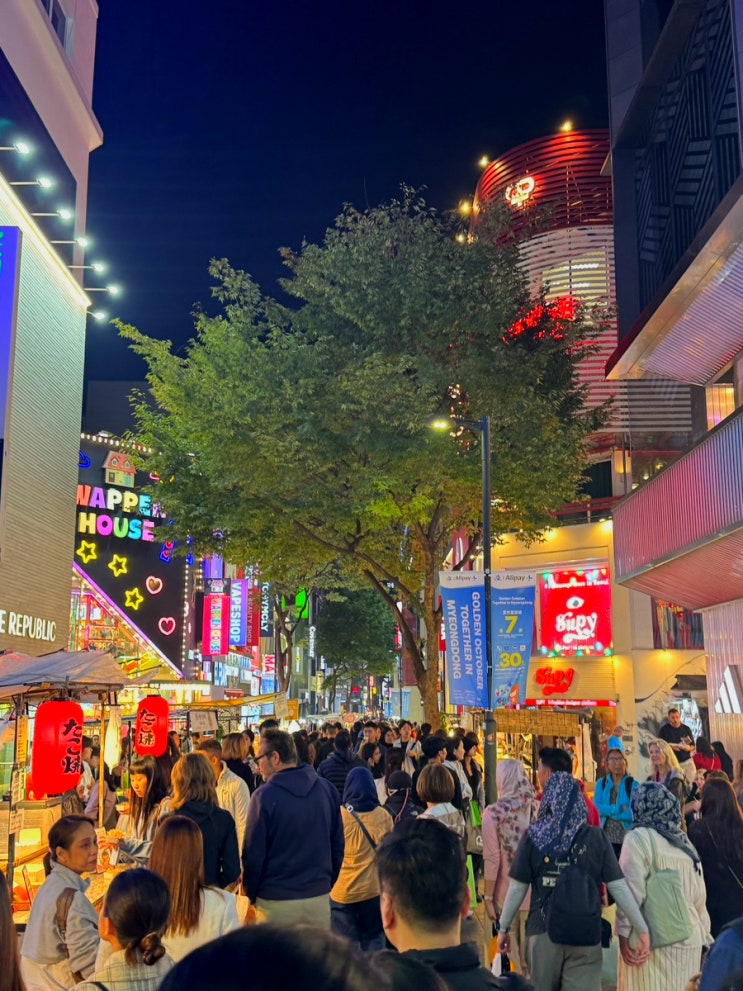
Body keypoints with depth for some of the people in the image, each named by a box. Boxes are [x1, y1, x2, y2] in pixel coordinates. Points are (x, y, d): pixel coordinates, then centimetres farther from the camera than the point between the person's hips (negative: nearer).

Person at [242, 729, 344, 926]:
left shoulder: (265, 795, -14)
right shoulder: (327, 789, 1)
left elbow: (253, 853, -9)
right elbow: (338, 845, 8)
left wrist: (250, 894, 4)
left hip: (276, 902, -4)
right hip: (319, 897, 4)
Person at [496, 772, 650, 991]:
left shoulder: (534, 835, -5)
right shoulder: (596, 837, -4)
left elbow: (517, 887, -2)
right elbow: (618, 887, -5)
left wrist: (504, 926, 9)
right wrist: (642, 929, 2)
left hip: (542, 930, 0)